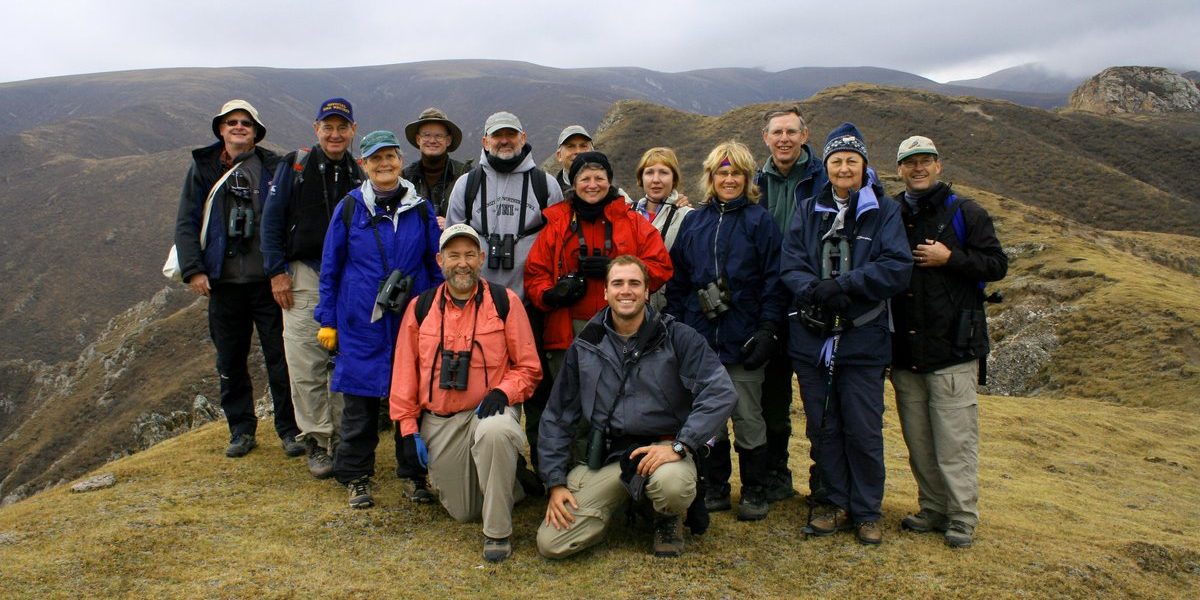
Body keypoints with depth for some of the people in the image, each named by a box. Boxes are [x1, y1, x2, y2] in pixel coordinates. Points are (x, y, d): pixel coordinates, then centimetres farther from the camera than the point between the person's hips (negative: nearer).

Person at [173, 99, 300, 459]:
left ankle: (290, 429, 12)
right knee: (230, 360, 10)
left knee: (280, 356, 0)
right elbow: (186, 222, 5)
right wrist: (193, 270, -4)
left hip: (267, 279, -2)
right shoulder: (203, 167, 7)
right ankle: (241, 429, 23)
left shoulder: (272, 167, 2)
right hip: (223, 280, 2)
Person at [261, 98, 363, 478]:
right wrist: (277, 271, -5)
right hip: (304, 278, -2)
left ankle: (343, 437, 20)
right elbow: (272, 220, 1)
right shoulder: (294, 166, 2)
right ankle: (316, 441, 8)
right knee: (306, 365, -4)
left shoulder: (359, 175, 8)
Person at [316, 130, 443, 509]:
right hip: (361, 324, 0)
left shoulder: (420, 208, 5)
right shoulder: (350, 207, 2)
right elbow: (331, 267, 6)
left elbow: (436, 265, 9)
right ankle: (356, 478, 18)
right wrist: (327, 320, 4)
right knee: (360, 401, 4)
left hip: (412, 321, 1)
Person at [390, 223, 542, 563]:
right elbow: (405, 372, 8)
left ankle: (497, 533, -21)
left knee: (495, 432, -40)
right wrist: (408, 428, 3)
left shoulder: (505, 302, -4)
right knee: (462, 513, 6)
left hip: (489, 410, -3)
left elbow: (528, 368, -2)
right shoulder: (420, 307, 4)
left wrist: (502, 392, -20)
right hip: (439, 422, 4)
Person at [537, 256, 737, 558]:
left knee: (671, 482, -39)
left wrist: (680, 446, -23)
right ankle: (618, 503, 19)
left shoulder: (677, 337, -4)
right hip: (603, 454, 3)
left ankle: (667, 520, 2)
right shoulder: (585, 347, 6)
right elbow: (558, 417, 10)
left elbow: (721, 392, -15)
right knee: (550, 542, -11)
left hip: (661, 448, -2)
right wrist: (556, 483, 4)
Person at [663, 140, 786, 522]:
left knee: (748, 418, 4)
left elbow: (773, 280, -5)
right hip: (700, 339, 4)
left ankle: (754, 493, 19)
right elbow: (677, 280, 11)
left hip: (743, 340, -3)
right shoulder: (694, 222, 11)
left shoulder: (760, 221, 1)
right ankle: (716, 489, 24)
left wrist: (768, 330, -13)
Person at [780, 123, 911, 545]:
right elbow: (790, 265, -1)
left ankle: (867, 511, 19)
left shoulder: (884, 210, 2)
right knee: (822, 427, 11)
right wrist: (817, 291, -20)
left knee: (863, 431, 2)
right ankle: (837, 504, 26)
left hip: (864, 339, -3)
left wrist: (843, 284, -19)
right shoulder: (808, 210, 10)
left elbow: (897, 269, -10)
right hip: (812, 337, 3)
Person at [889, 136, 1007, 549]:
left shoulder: (965, 213, 2)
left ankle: (962, 518, 8)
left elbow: (997, 265, 1)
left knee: (955, 437, -3)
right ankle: (933, 510, 23)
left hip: (952, 346, -4)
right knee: (918, 439, 10)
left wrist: (950, 258, -13)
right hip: (904, 348, 4)